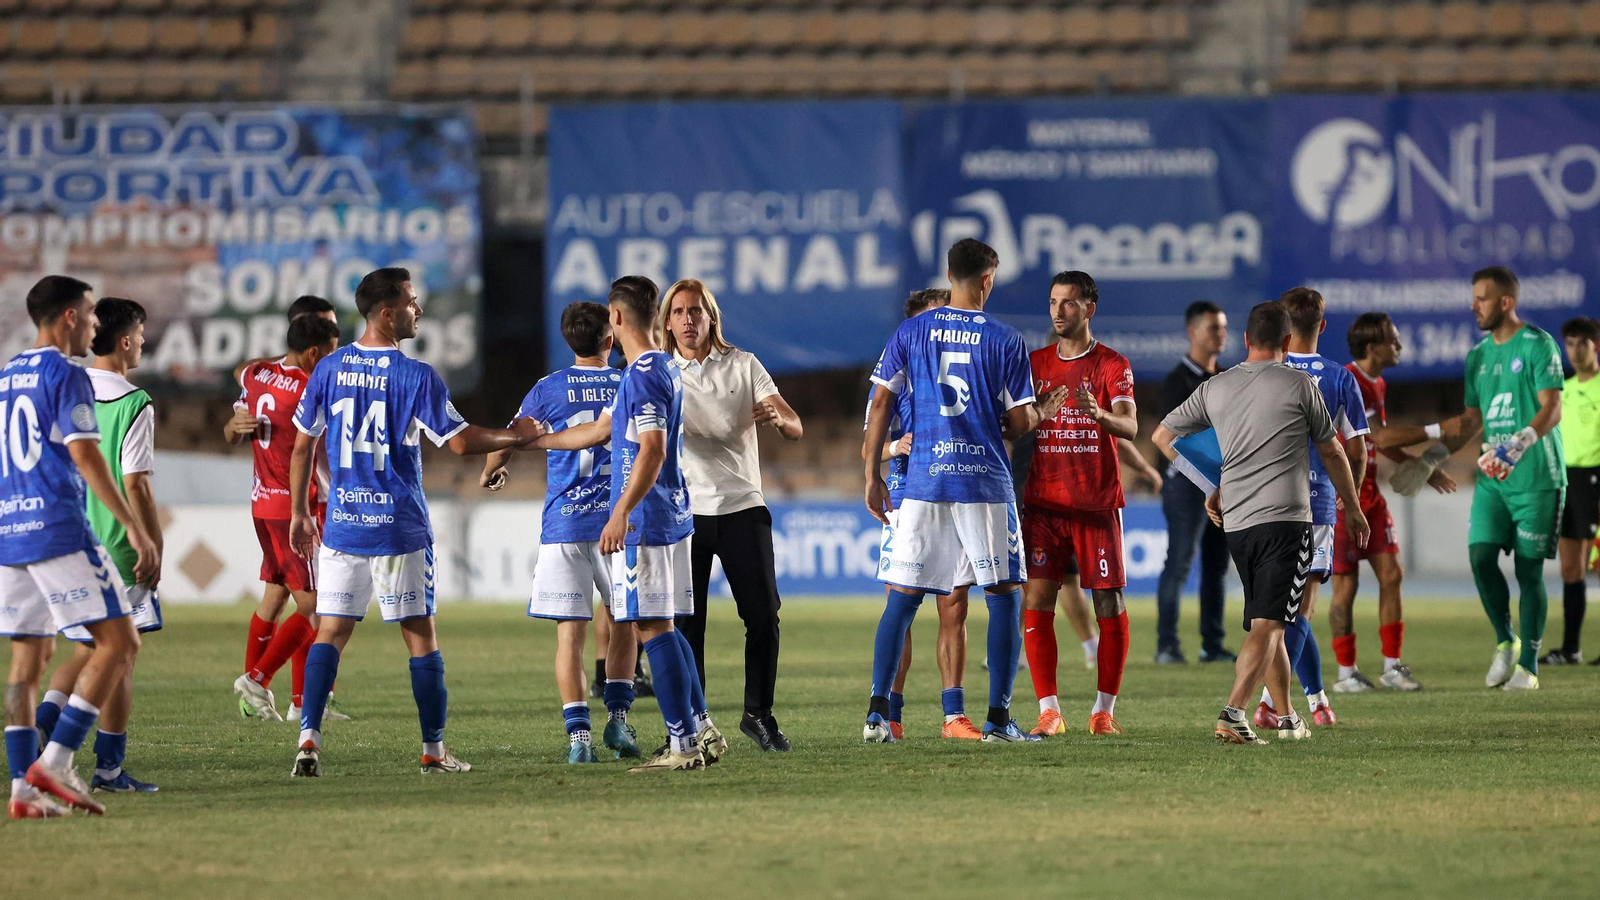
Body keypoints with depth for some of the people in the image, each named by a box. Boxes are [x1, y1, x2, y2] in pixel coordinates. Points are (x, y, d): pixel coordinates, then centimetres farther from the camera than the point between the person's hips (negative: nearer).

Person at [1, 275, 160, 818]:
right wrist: (135, 528, -16)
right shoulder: (67, 376, -5)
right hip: (59, 530, -8)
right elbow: (85, 456, -14)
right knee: (120, 642, -5)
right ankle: (54, 763, -14)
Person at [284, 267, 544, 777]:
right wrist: (513, 437, 6)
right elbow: (460, 441, -10)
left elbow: (302, 447, 8)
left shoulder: (329, 370, 3)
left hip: (342, 525, 3)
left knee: (330, 632, 5)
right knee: (420, 634, 6)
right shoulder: (416, 377, -10)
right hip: (400, 526, -3)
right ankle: (433, 751, 9)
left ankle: (309, 738, -9)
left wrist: (299, 514, 17)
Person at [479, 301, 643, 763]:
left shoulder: (549, 389, 2)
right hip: (619, 523, 1)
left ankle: (578, 733, -9)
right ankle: (618, 716, 9)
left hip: (563, 523, -1)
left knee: (570, 631, -1)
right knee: (623, 621, 18)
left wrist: (490, 474, 34)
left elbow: (506, 443, 13)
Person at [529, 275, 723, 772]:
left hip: (644, 522, -10)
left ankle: (683, 742, -8)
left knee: (654, 627, -8)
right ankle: (702, 731, 16)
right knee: (664, 628, 14)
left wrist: (621, 513, -26)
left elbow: (652, 450, -23)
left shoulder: (644, 374, -14)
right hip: (670, 518, 10)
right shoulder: (662, 368, 17)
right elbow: (601, 429, 26)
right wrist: (528, 441, 33)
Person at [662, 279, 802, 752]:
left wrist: (778, 417, -25)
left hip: (742, 505, 1)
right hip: (684, 511, -1)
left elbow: (796, 429, -1)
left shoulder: (743, 365, 6)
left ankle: (759, 714, 11)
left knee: (763, 615, -3)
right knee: (686, 623, -4)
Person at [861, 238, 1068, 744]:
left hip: (922, 480, 2)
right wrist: (1042, 413, 22)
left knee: (902, 598, 7)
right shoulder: (1005, 341, -2)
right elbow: (1018, 425, -1)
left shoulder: (910, 332, 4)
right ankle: (998, 718, 1)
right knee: (1005, 597, 7)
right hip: (985, 483, -2)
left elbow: (881, 404, 2)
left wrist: (872, 477, 9)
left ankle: (878, 713, -1)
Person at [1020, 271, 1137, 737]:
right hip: (1043, 503, 3)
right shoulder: (1036, 363, 12)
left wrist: (1101, 415, -35)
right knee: (1036, 602, -7)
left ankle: (1104, 711, 7)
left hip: (1096, 503, -3)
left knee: (1110, 606, -3)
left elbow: (1129, 426, -14)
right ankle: (1049, 711, -2)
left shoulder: (1112, 365, 0)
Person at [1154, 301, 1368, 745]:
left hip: (1235, 523, 5)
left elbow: (1162, 435, 17)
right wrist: (1352, 508, 21)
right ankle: (1233, 713, -25)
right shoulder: (1298, 384, -1)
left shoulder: (1214, 388, 10)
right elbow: (1332, 451, 7)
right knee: (1267, 625, -10)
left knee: (1264, 623, 17)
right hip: (1285, 519, -5)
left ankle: (1287, 717, 25)